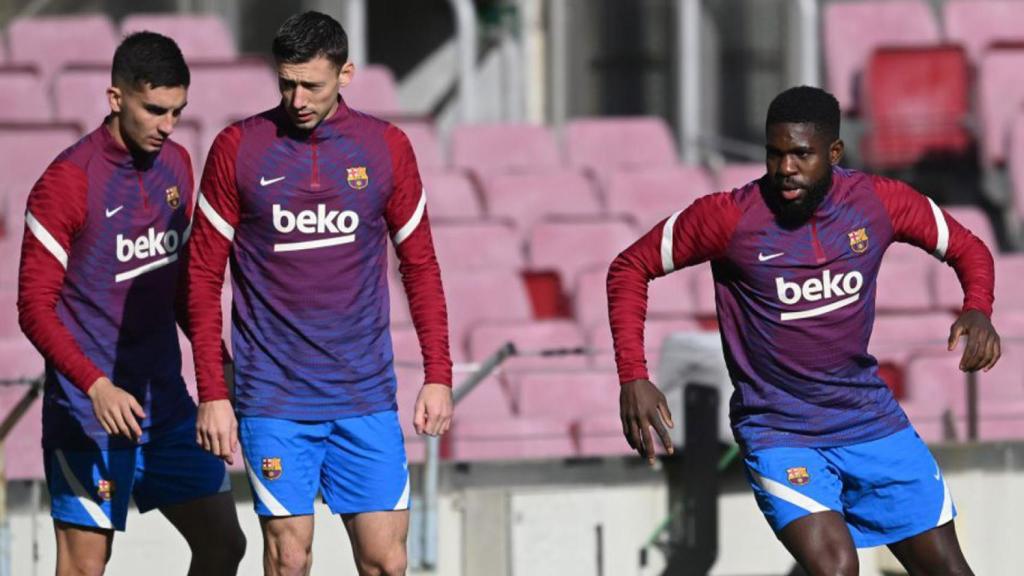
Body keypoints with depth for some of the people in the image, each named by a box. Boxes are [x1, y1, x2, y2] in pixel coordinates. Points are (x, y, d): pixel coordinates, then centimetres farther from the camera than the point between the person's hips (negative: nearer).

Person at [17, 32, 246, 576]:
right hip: (90, 414, -7)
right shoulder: (68, 181, -14)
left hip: (166, 403, 7)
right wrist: (97, 386, -26)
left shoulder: (176, 165, 7)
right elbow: (36, 307, -15)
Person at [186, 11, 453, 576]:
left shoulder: (386, 147, 3)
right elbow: (204, 275, 2)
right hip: (274, 399, -1)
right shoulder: (238, 148, -2)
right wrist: (211, 393, -2)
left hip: (366, 396, 2)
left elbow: (419, 265, 11)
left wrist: (438, 376, 5)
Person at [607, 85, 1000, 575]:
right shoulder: (730, 217, -15)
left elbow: (966, 248, 8)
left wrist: (977, 309, -14)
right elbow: (630, 268, -4)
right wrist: (633, 378, -14)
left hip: (870, 419, 4)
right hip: (778, 431, -4)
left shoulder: (879, 201, -7)